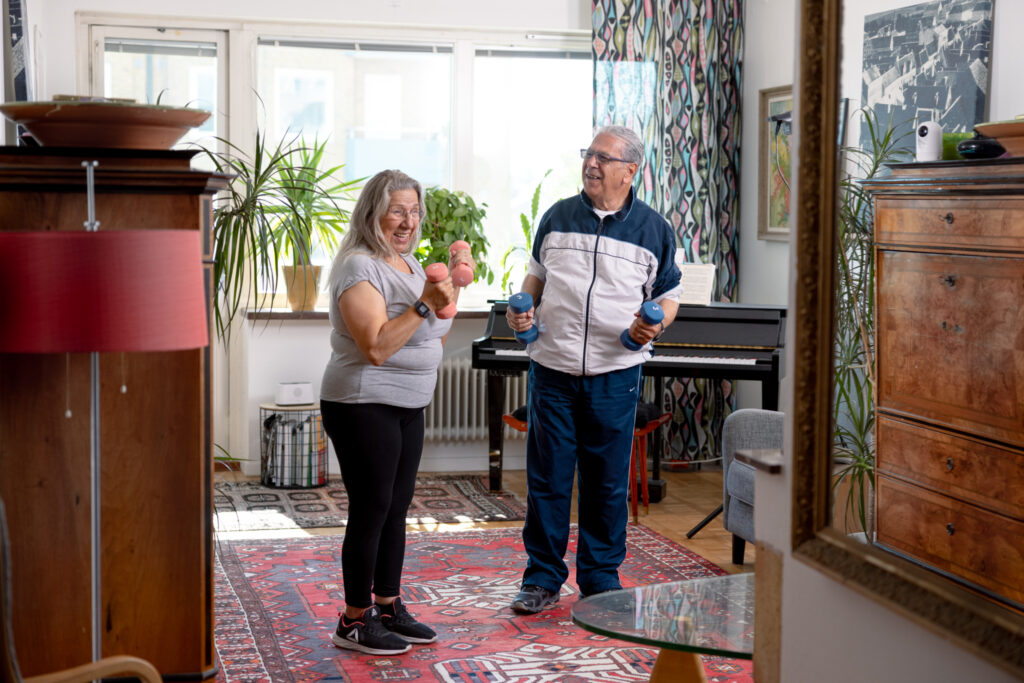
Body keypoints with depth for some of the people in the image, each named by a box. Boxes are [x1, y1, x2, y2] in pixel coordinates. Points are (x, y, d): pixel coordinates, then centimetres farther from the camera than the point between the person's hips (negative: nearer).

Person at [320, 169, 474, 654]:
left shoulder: (409, 263, 13)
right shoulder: (360, 268, -15)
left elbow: (435, 337, 19)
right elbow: (376, 346, -24)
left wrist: (454, 287, 7)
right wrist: (425, 303, -29)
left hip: (408, 407, 9)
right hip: (363, 408, -9)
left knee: (396, 508, 13)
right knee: (371, 510, -5)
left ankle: (388, 607, 23)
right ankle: (354, 622, 5)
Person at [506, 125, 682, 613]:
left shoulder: (652, 229, 3)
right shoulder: (558, 217, 8)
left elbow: (668, 295, 10)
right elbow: (536, 276, 19)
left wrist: (655, 326, -11)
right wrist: (522, 311, 0)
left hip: (615, 374, -1)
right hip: (552, 369, 1)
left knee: (607, 481, 6)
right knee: (547, 478, 4)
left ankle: (601, 577, 21)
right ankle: (542, 578, 16)